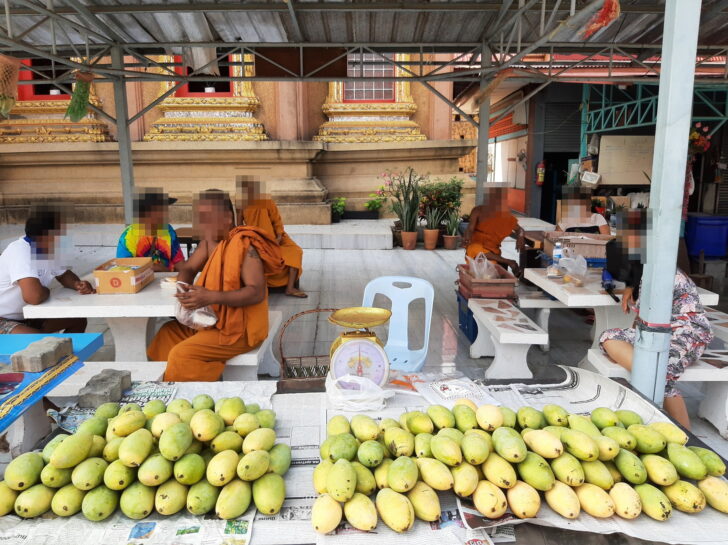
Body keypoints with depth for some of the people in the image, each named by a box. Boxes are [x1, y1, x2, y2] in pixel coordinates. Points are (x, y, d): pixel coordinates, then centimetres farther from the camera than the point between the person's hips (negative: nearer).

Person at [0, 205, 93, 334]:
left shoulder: (48, 248, -2)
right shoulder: (20, 251, -28)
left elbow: (63, 275, 15)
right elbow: (34, 296, -41)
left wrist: (77, 285, -9)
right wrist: (47, 292, -16)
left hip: (26, 316, 9)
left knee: (78, 319, 6)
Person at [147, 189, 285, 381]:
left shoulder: (244, 245, -22)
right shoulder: (209, 241, 4)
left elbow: (257, 292, -29)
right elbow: (187, 268, 12)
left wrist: (211, 297, -37)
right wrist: (182, 287, -12)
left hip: (240, 328, -9)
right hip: (215, 319, 9)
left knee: (181, 354, -19)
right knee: (168, 333, 15)